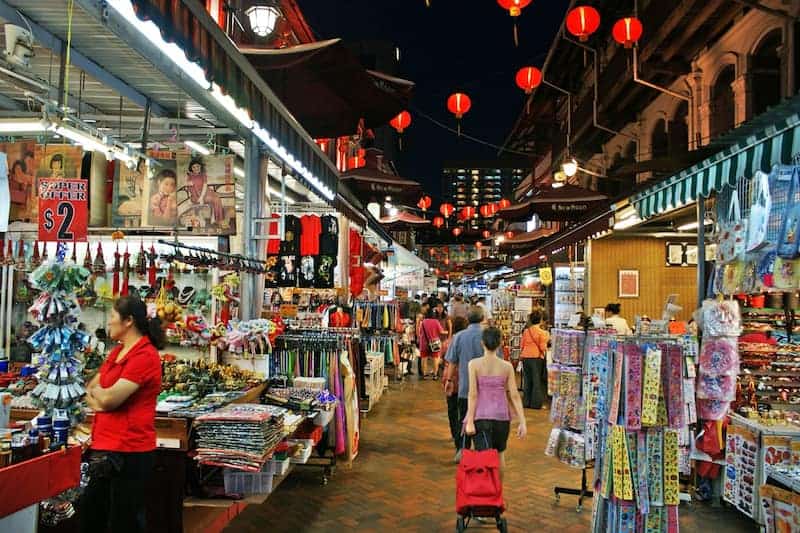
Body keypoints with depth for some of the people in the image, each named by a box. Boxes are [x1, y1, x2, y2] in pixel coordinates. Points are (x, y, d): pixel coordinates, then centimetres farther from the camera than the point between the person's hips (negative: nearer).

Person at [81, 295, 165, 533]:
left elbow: (109, 399, -22)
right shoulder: (117, 351, 12)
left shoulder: (145, 355, -17)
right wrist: (97, 399, -6)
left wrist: (95, 390, 0)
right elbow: (90, 390, 16)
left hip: (129, 452, -9)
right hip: (106, 448, 9)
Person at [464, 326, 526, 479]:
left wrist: (470, 421, -7)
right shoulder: (507, 366, -2)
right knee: (499, 454, 21)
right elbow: (514, 395, -3)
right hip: (502, 416, 3)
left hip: (481, 416, -2)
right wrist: (522, 422, 0)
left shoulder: (474, 364, -8)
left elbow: (473, 395, -10)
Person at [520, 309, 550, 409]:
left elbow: (521, 345, 6)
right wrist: (547, 339, 5)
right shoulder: (542, 333, -10)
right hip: (537, 358, -4)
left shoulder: (526, 331, 2)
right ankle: (536, 403, 7)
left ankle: (526, 402, 17)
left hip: (526, 358, 4)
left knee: (527, 380, 13)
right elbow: (543, 347, -10)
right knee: (537, 381, 5)